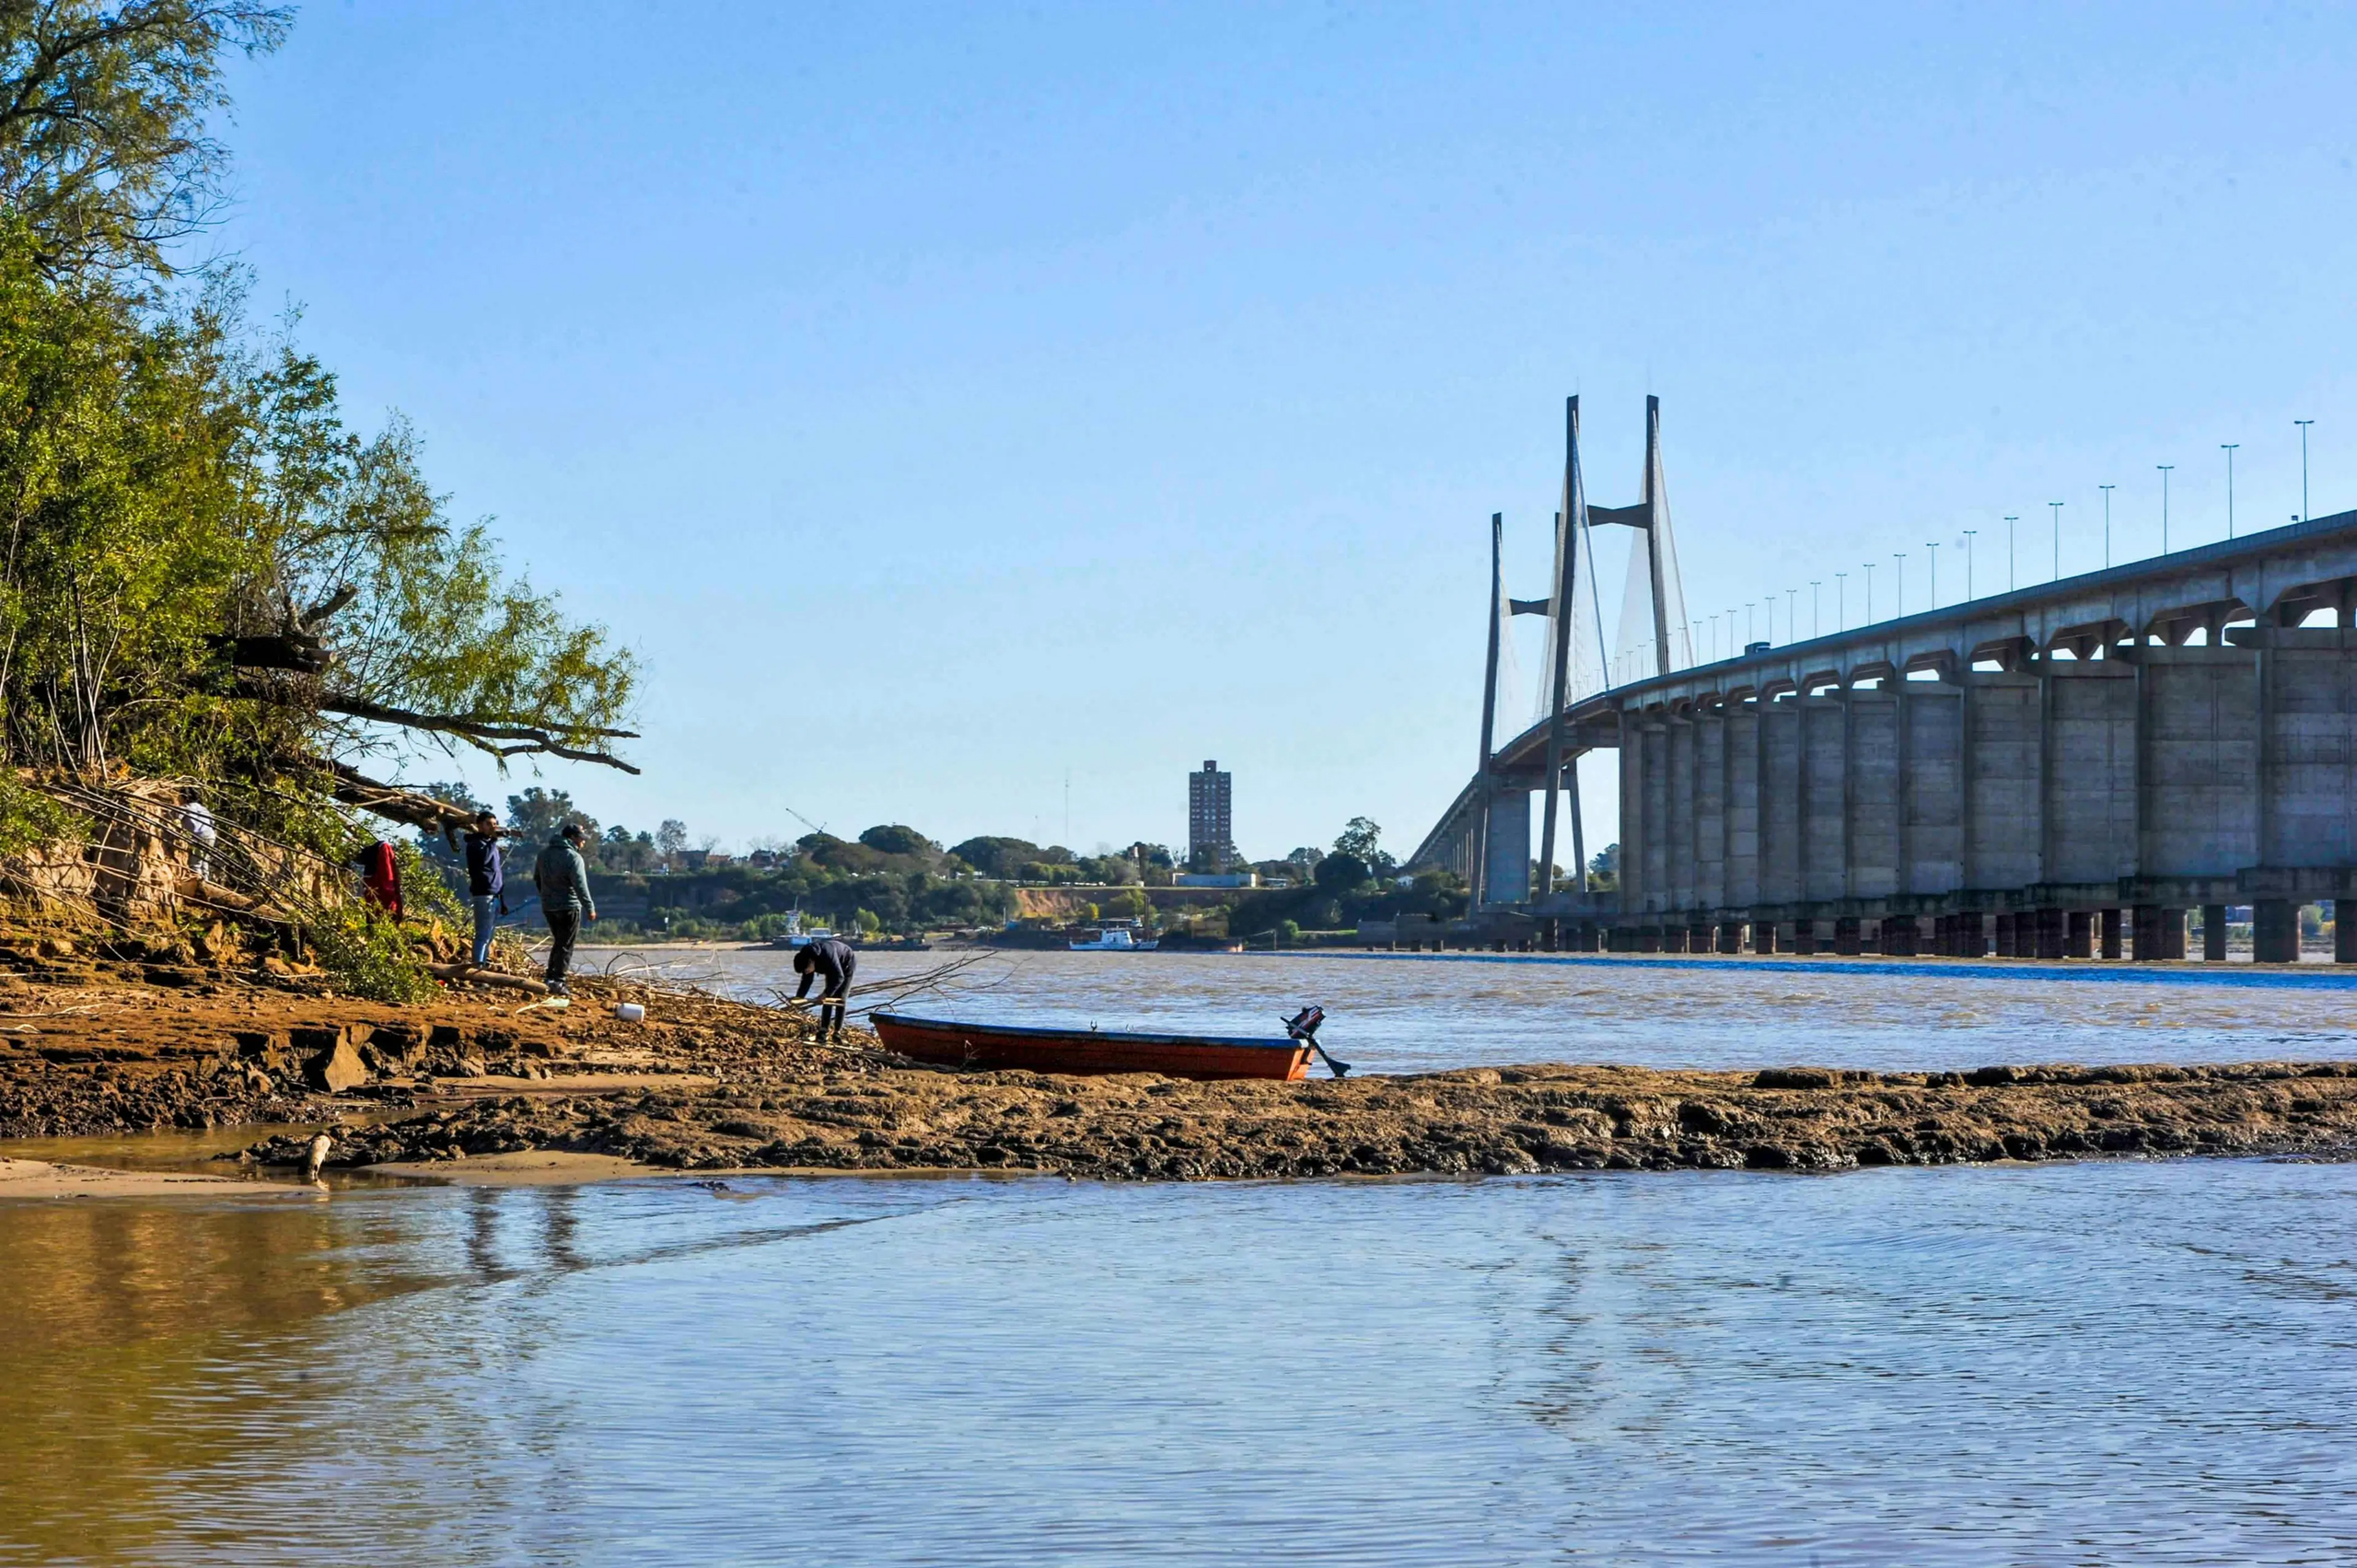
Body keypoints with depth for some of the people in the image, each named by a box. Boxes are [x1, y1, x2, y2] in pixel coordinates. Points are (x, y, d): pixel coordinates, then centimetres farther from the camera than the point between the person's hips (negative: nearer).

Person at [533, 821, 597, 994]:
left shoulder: (544, 854, 11)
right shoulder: (573, 857, -14)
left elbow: (537, 879, 20)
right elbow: (580, 885, -20)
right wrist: (590, 908, -16)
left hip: (548, 907, 7)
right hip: (569, 907, -7)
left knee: (558, 943, 20)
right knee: (566, 946, -3)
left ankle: (551, 978, 19)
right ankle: (557, 982, -8)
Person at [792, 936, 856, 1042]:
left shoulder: (827, 955, -43)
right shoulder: (806, 958, -21)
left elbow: (839, 977, -41)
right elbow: (807, 980, -12)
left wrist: (826, 993, -45)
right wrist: (799, 996, -26)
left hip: (846, 965, -7)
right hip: (832, 969, 7)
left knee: (839, 999, -11)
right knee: (828, 999, 0)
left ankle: (838, 1032, -7)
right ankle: (823, 1030, 1)